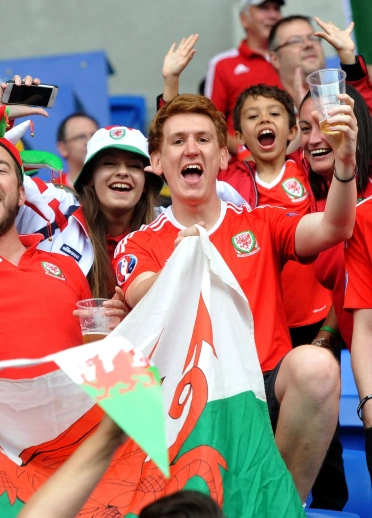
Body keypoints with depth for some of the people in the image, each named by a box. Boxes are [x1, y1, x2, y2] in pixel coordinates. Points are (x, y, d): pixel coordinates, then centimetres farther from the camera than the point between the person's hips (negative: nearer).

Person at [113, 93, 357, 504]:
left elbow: (332, 229, -5)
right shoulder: (137, 245, 10)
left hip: (269, 387, 1)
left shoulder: (261, 224, 14)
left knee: (315, 364, -31)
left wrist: (344, 163, -24)